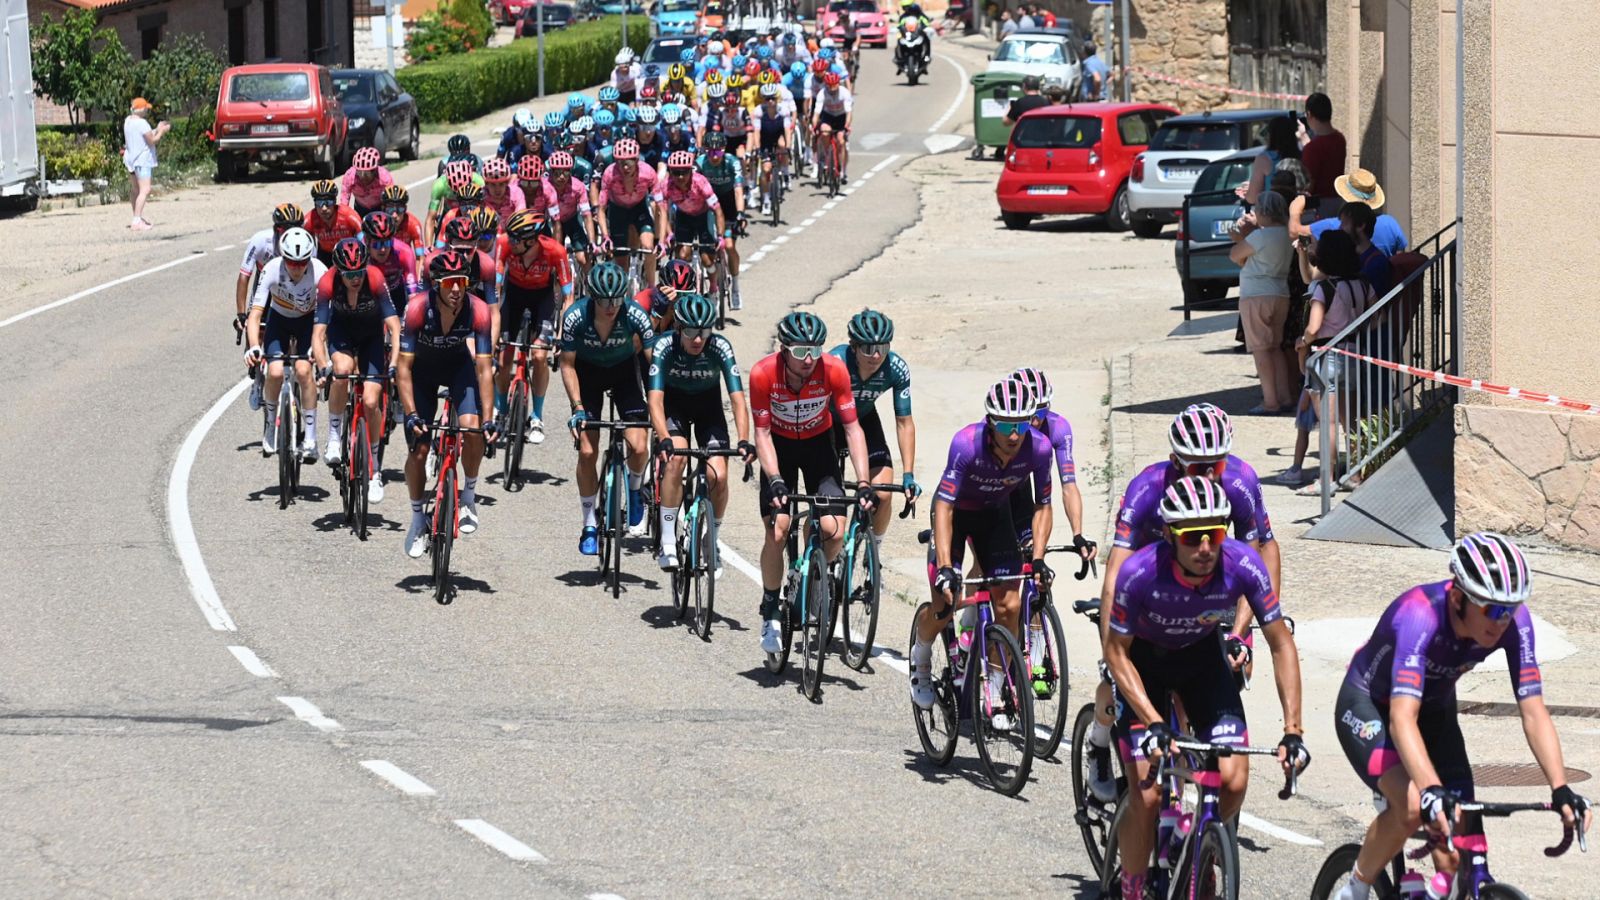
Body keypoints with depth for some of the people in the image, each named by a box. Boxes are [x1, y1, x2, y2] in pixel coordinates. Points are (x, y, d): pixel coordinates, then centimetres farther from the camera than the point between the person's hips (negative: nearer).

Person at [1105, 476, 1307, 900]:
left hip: (1201, 656, 2)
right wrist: (1152, 723, -32)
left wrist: (1293, 730, -25)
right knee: (1147, 795, -14)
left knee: (1233, 782, -12)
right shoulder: (1140, 573, -35)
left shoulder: (1243, 565, -29)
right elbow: (1117, 653, -21)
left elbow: (1282, 645, -18)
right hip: (1144, 660, -2)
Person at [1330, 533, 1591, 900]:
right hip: (1369, 707, -5)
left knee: (1459, 863, -9)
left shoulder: (1514, 621, -25)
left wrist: (1561, 789, -38)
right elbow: (1402, 718, -48)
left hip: (1435, 709, 5)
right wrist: (1432, 791, -62)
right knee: (1411, 805, -31)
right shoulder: (1419, 615, -39)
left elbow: (1533, 711, -25)